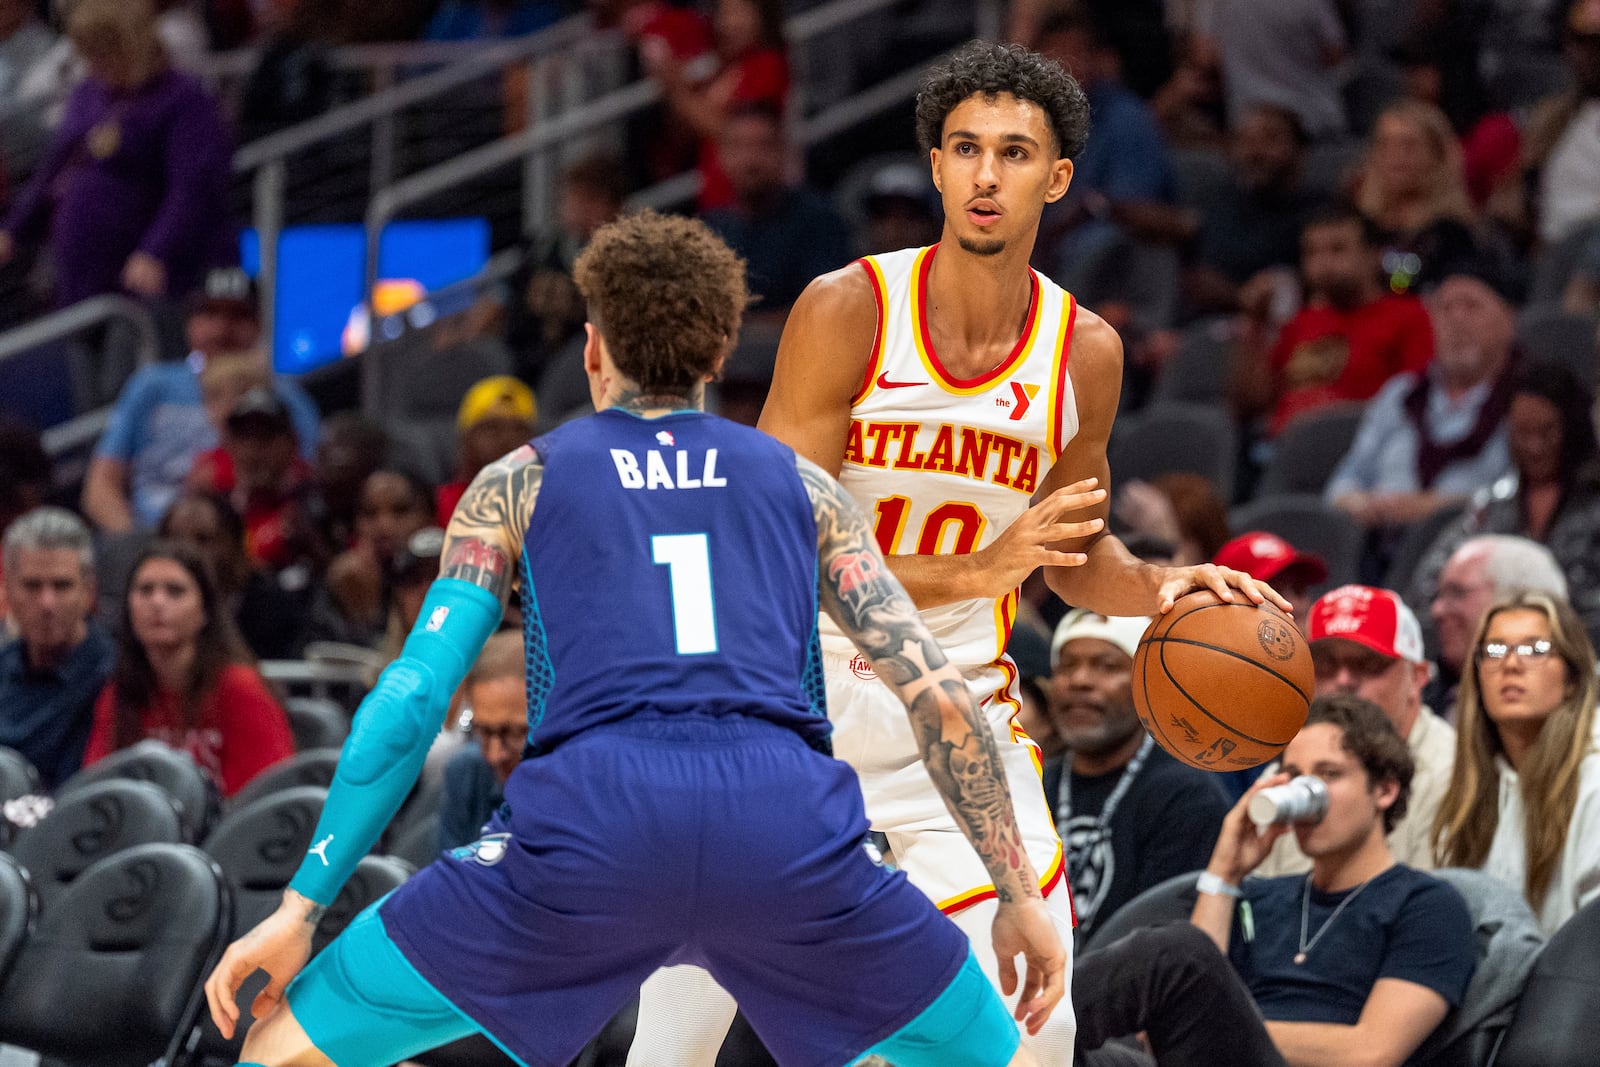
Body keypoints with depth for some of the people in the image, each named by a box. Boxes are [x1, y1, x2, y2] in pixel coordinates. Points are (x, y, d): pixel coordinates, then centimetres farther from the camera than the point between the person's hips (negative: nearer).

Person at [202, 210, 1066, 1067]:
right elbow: (939, 697, 18)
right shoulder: (800, 485, 26)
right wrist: (1020, 896, 24)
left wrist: (299, 908, 13)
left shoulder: (517, 484, 23)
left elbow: (413, 695, 12)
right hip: (786, 819, 1)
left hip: (591, 814, -1)